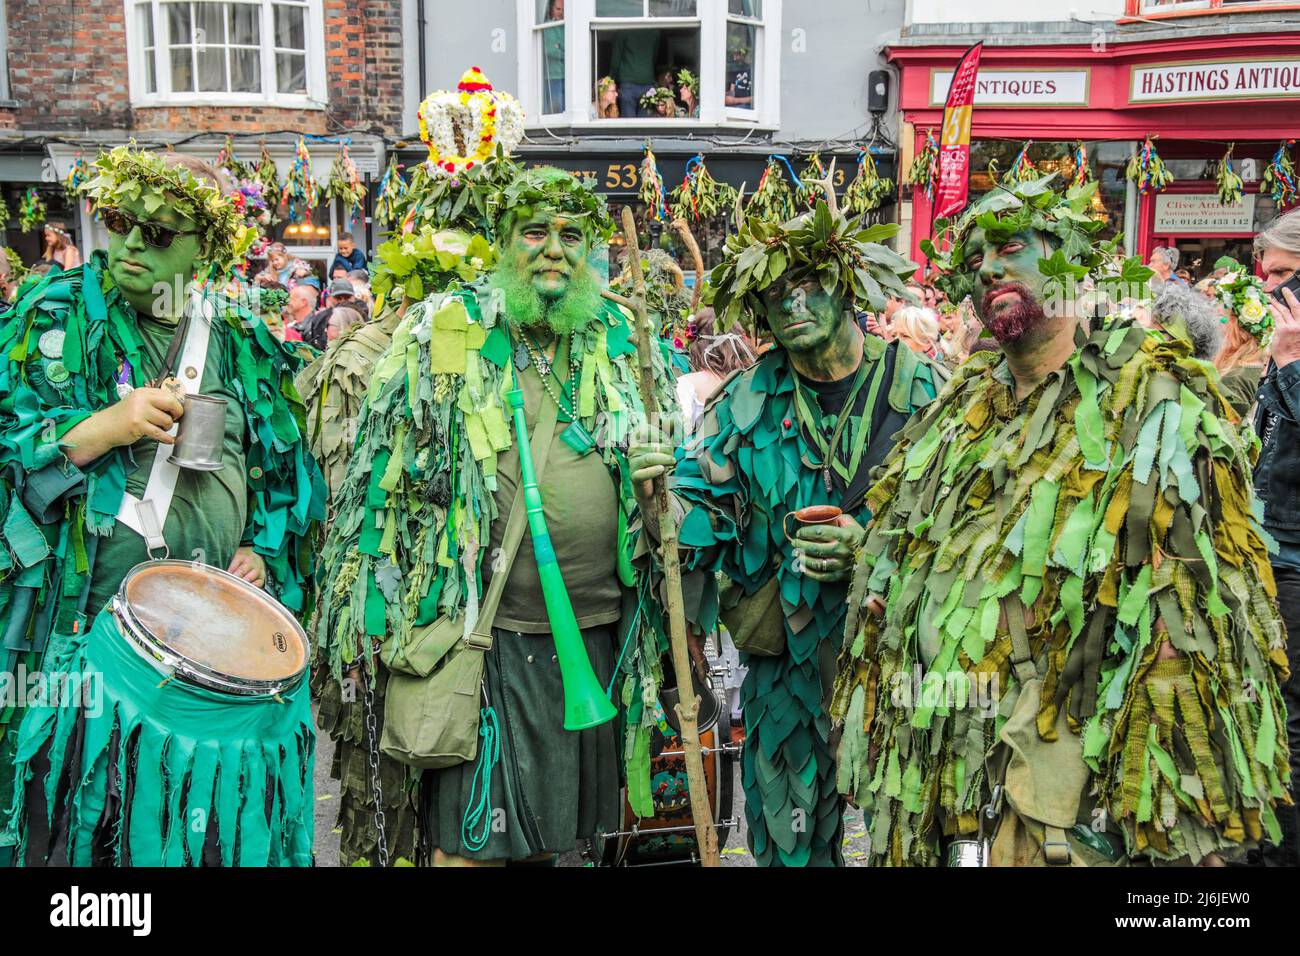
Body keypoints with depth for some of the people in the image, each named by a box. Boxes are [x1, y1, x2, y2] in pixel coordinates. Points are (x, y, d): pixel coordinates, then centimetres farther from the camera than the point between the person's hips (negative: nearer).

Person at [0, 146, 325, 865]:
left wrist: (264, 551, 4)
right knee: (62, 818, 5)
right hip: (81, 623, -2)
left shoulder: (241, 344, 10)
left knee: (210, 824, 8)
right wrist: (107, 426, -17)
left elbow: (285, 469, 18)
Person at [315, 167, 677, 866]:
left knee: (558, 827, 17)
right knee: (473, 835, 1)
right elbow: (382, 479, -1)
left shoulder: (620, 342, 8)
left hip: (597, 636, 4)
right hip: (487, 632, -4)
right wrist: (371, 625, -3)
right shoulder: (447, 332, -2)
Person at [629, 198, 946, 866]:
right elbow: (703, 520, -2)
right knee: (789, 842, 17)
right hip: (784, 668, 2)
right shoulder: (746, 403, 0)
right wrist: (659, 496, -23)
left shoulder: (922, 389, -6)